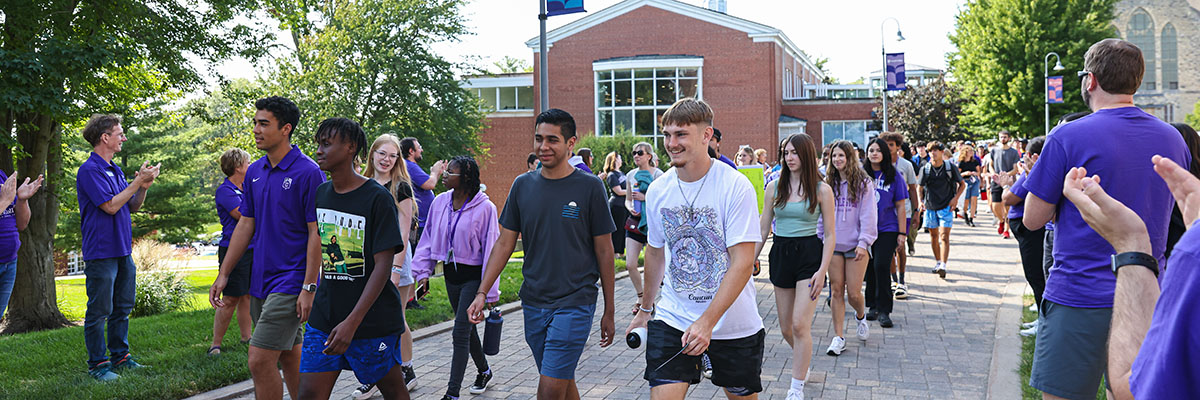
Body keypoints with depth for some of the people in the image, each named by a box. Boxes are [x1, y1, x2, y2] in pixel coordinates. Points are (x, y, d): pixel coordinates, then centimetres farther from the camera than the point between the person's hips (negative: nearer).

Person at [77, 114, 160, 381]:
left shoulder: (115, 170, 14)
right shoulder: (90, 170, -12)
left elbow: (132, 207, 17)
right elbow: (110, 206, -18)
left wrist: (143, 187, -1)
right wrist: (138, 182, -13)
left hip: (123, 251, 9)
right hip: (101, 252, -9)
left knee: (122, 309, 14)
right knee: (99, 311, -2)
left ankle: (120, 356, 23)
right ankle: (97, 364, 5)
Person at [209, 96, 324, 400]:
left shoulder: (308, 172, -12)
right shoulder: (254, 172, 10)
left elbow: (316, 233, -13)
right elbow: (245, 225, 16)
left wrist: (309, 288, -17)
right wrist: (224, 275, 13)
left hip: (291, 282, -7)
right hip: (260, 281, 8)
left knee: (260, 360, -11)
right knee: (289, 356, 16)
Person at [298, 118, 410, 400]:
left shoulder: (378, 198, -12)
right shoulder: (321, 193, 8)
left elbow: (383, 265, -16)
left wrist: (352, 322, -22)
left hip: (373, 321, -5)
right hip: (324, 318, 5)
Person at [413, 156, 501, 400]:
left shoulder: (484, 208, -15)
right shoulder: (440, 202, 0)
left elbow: (491, 249, -13)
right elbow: (428, 239, 11)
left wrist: (489, 291, -13)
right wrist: (422, 271, 6)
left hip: (473, 276, -6)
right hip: (451, 273, 6)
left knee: (460, 332, -8)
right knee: (467, 329, 18)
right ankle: (484, 370, 40)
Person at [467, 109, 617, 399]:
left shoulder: (589, 187, -5)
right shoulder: (523, 185, 5)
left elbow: (604, 252, -1)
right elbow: (504, 244, 9)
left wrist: (609, 312, 2)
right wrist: (482, 292, -1)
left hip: (575, 302, -4)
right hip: (534, 303, 4)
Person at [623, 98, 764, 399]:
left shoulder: (735, 187, -15)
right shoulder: (658, 190, 0)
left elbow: (743, 262, -19)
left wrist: (707, 321, -25)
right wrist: (646, 309, 24)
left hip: (734, 323, -2)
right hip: (672, 319, 3)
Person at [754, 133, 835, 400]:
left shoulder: (821, 190, -3)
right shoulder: (774, 188, 6)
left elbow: (830, 235, -2)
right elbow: (762, 230, 11)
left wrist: (822, 271, -11)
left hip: (809, 254, -4)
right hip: (780, 254, 4)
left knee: (800, 325, -13)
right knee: (785, 329, 10)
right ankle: (803, 363, 39)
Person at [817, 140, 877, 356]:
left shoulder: (863, 183, -2)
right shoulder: (828, 183, 9)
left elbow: (868, 215, -6)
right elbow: (821, 215, 12)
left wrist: (863, 242, -14)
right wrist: (818, 241, 6)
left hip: (855, 245, -3)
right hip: (833, 244, 3)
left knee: (854, 293, -3)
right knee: (836, 290, 1)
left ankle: (860, 316, 31)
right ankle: (838, 337, 7)